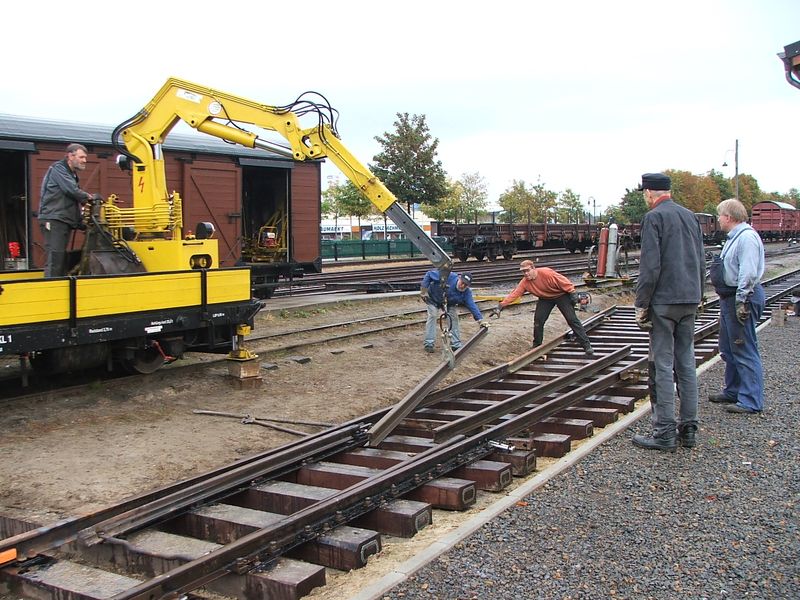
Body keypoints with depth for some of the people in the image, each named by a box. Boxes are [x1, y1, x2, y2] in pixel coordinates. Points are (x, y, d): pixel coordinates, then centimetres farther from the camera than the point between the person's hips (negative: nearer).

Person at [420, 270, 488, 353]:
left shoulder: (466, 293, -26)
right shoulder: (448, 277, -39)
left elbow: (472, 305, -31)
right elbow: (429, 274, -31)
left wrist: (481, 320, -43)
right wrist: (423, 290, -32)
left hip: (449, 304, 3)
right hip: (433, 299, -3)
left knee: (454, 318, -6)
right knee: (432, 316, -15)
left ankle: (456, 345, 3)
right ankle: (429, 344, -10)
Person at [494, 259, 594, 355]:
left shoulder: (545, 273, -32)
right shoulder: (524, 282, -17)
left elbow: (563, 281, -25)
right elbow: (514, 294, -19)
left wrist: (572, 293, -22)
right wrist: (501, 305, -29)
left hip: (561, 295, -5)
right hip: (545, 298, 5)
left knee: (572, 319, -7)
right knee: (538, 321, -3)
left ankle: (586, 345, -3)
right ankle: (537, 345, 16)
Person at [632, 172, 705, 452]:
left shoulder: (654, 217, -9)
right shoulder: (690, 216, 14)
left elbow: (650, 266, -15)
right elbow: (701, 262, 17)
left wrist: (641, 304, -9)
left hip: (664, 301, -7)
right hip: (690, 300, 7)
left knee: (663, 366, -4)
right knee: (686, 364, 10)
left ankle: (664, 433, -1)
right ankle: (688, 429, 15)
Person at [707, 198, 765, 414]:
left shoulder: (747, 237, -17)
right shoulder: (734, 237, 17)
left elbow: (748, 274, -23)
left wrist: (741, 301, -25)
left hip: (741, 299, -11)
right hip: (729, 298, 11)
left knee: (745, 350, -7)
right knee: (729, 349, 19)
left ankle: (751, 401, -3)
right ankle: (733, 391, 31)